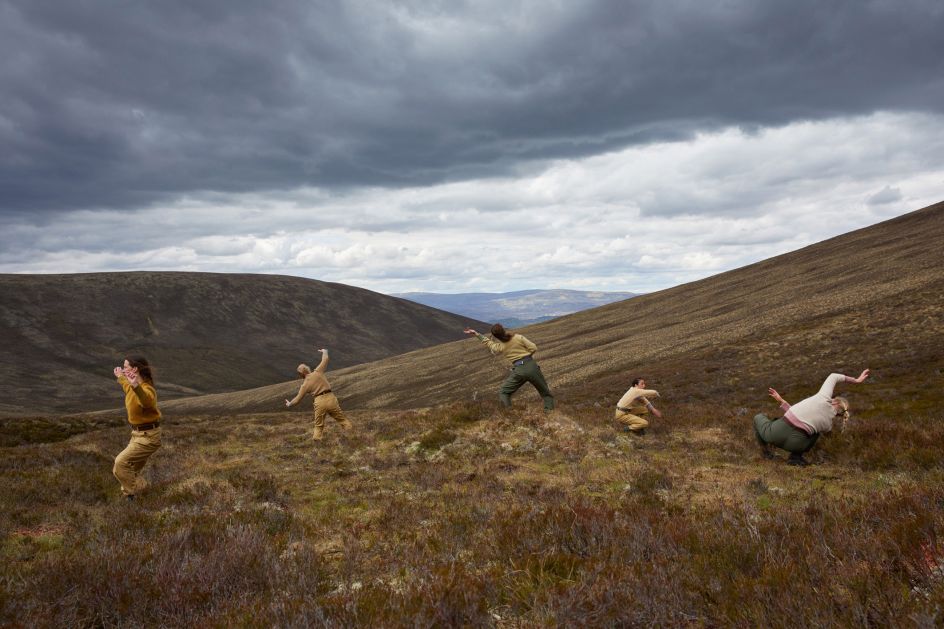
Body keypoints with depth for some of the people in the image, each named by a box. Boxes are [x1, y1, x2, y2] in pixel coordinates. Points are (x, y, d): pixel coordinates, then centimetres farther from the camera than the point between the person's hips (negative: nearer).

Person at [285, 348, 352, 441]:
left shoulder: (305, 385, 6)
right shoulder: (318, 372, 2)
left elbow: (298, 398, 14)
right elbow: (325, 359, 9)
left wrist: (289, 404, 34)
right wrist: (324, 352, 31)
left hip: (319, 402, 0)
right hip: (330, 398, 0)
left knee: (318, 426, 16)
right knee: (342, 419, 8)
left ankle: (316, 441, 11)